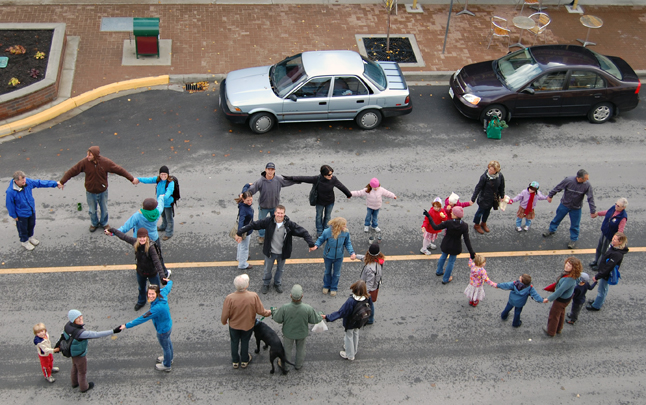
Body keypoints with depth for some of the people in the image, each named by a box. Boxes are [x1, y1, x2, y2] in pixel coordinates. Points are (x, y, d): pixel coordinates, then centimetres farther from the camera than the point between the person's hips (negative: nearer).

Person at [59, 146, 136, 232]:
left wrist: (131, 179, -11)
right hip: (90, 192, 0)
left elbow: (119, 170, -14)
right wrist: (62, 182, -8)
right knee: (92, 210, 18)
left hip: (103, 191, 0)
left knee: (104, 209, 19)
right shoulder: (84, 162, -21)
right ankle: (94, 223, 47)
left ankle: (104, 223, 47)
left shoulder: (105, 162, -21)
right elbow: (72, 171, -12)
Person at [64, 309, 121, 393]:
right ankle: (84, 387, 48)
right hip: (79, 354, -7)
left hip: (72, 350, 7)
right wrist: (113, 331, -40)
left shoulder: (68, 325, -21)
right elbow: (96, 335, -41)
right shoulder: (80, 333, -44)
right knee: (82, 371, 22)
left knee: (75, 366, 34)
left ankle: (75, 383, 60)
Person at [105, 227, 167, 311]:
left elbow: (157, 261, -40)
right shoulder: (135, 242, -20)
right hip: (140, 272, 6)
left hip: (152, 273, -6)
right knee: (141, 288, 32)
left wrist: (162, 275, -50)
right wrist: (111, 230, 8)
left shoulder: (150, 247, -35)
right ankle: (141, 302, 62)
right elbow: (124, 236, -4)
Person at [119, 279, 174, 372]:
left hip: (163, 330, -8)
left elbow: (143, 318, -38)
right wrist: (169, 281, 28)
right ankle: (169, 358, 63)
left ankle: (166, 365, 49)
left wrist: (127, 325, -32)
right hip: (168, 325, 8)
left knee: (165, 347, 21)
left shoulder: (157, 308, -44)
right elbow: (168, 287, 3)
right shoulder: (163, 294, -21)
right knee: (168, 342, 34)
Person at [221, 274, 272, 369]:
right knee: (245, 342, 28)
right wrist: (270, 312, 4)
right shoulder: (253, 296, -32)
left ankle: (235, 361, 48)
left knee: (234, 342, 27)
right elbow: (261, 311, -18)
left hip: (234, 325, 0)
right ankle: (244, 361, 49)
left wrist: (224, 321, 4)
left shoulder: (229, 298, -33)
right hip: (248, 325, 0)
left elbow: (225, 315, -20)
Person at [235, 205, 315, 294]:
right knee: (267, 269, 20)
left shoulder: (289, 224, -21)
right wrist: (240, 233, -16)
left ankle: (277, 283, 50)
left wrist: (311, 244, -21)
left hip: (282, 253, 1)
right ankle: (266, 284, 47)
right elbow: (253, 225, -16)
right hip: (270, 252, 0)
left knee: (280, 269, 23)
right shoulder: (268, 222, -22)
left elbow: (303, 232, -16)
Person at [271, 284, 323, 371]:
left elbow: (277, 319, -19)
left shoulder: (284, 308, -37)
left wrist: (273, 312, 4)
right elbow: (316, 320, -17)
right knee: (300, 348, 29)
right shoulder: (308, 309, -35)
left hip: (288, 333, 0)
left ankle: (284, 364, 52)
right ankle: (298, 365, 53)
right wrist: (320, 317, 7)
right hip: (302, 333, 0)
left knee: (287, 348, 28)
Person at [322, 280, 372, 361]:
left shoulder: (350, 301, -41)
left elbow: (340, 313, -35)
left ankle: (350, 355, 41)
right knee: (355, 335, 31)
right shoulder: (367, 298, -26)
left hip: (350, 323, -5)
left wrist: (327, 317, -29)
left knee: (349, 337, 21)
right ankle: (354, 351, 55)